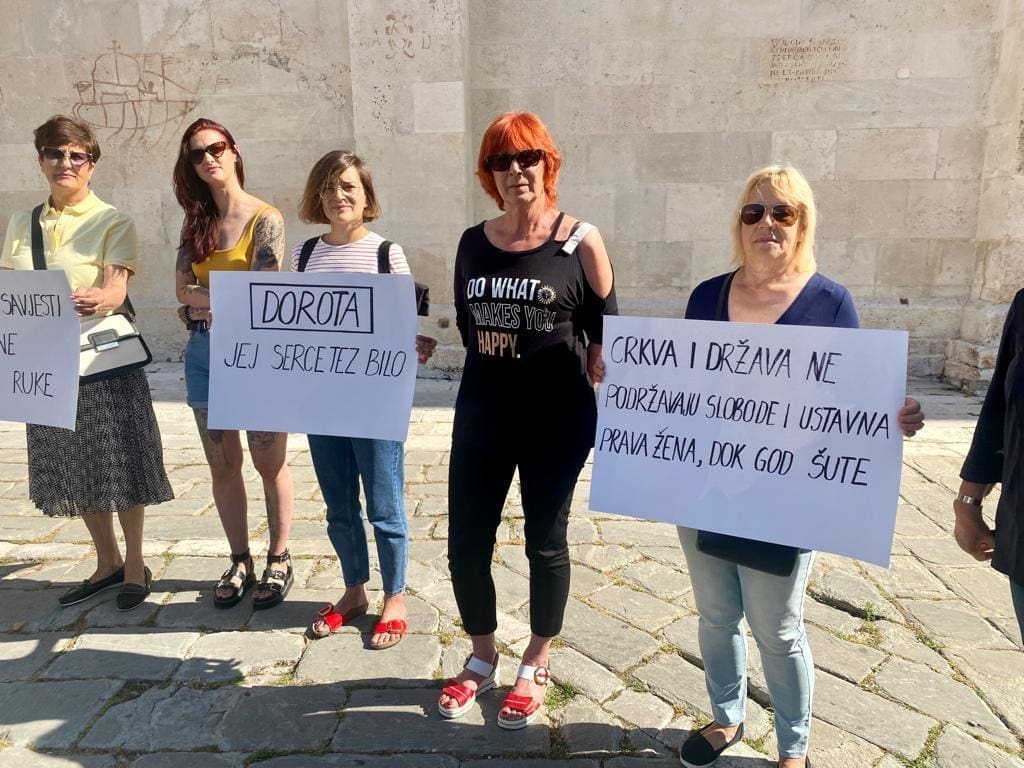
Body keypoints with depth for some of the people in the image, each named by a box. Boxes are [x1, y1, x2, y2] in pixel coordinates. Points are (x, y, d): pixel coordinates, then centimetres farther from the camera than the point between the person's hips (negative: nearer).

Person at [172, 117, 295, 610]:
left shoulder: (265, 218, -5)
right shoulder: (196, 221, 11)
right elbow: (182, 289, 1)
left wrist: (204, 303, -7)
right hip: (203, 356, 5)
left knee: (269, 463, 4)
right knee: (222, 465, 11)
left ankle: (278, 561, 19)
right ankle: (240, 562, 25)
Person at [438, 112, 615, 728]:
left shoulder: (580, 241, -7)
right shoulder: (474, 243, 5)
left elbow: (604, 331, -2)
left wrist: (573, 373, -6)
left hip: (558, 417, -4)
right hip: (482, 412, 4)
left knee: (546, 542, 11)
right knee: (466, 543, 7)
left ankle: (536, 667, 34)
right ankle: (482, 658, 34)